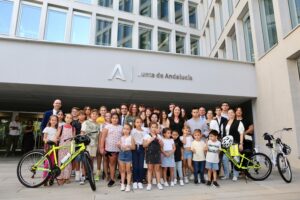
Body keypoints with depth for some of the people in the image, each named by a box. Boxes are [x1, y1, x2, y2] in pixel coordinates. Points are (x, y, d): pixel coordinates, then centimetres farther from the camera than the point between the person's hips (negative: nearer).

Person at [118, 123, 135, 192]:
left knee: (128, 170, 4)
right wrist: (119, 145, -11)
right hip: (122, 153, 4)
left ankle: (128, 185, 13)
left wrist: (128, 146, -22)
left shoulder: (131, 137, -6)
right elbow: (120, 147, 10)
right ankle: (122, 184, 21)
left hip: (128, 153, -4)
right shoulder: (121, 138, 5)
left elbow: (134, 147, -6)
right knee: (122, 170, 11)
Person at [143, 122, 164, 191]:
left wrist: (158, 139, -13)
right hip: (149, 153, -2)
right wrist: (151, 139, -18)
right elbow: (144, 145, -10)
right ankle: (149, 184, 12)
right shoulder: (147, 136, -1)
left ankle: (159, 183, 17)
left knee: (157, 169, 7)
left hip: (157, 153, 3)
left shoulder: (158, 136, 9)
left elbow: (162, 145, 3)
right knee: (150, 169, 4)